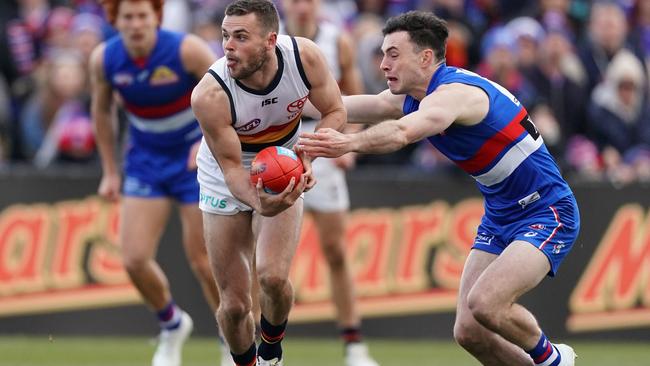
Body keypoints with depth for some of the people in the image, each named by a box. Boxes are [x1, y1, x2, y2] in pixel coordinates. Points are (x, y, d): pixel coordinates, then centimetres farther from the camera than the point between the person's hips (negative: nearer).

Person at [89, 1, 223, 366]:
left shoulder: (187, 50, -22)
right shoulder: (104, 59, -11)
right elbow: (102, 111, 7)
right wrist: (110, 171, 9)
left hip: (196, 160, -3)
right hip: (145, 161, 3)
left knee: (203, 261, -3)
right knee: (135, 259, -6)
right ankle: (172, 324, 23)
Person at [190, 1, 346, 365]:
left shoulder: (306, 56, -26)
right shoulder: (210, 95, -33)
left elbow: (336, 111, -9)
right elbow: (231, 166, -24)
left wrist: (307, 156, -27)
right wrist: (259, 204, -45)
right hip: (228, 183, -1)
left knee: (273, 276, -22)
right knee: (234, 304, 0)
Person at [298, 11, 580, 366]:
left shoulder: (454, 92, -26)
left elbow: (402, 132, -46)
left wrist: (349, 143, -64)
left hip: (547, 213, -9)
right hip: (499, 215, 9)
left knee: (485, 303, -28)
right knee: (468, 331, -4)